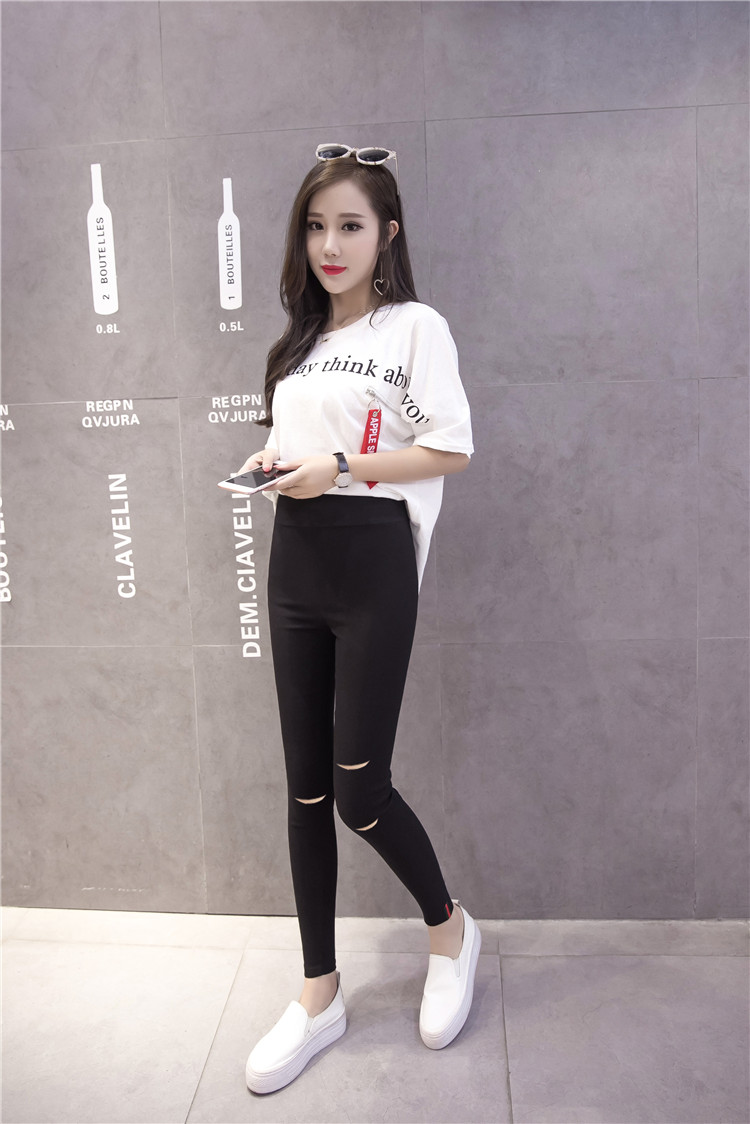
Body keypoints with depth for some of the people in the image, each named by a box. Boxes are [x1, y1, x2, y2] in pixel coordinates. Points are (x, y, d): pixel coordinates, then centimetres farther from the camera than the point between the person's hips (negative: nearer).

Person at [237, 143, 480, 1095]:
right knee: (306, 787, 8)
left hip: (373, 563, -6)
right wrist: (272, 461, 3)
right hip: (294, 562, 6)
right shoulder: (301, 340, 18)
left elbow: (451, 449, -10)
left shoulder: (416, 327, -2)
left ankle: (450, 928, 28)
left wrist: (337, 467, -17)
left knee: (358, 788, -3)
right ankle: (319, 997, 23)